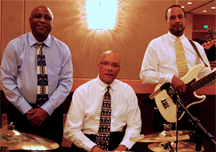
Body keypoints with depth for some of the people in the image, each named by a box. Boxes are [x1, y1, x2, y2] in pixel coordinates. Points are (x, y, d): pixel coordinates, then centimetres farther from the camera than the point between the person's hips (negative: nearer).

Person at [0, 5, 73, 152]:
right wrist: (26, 109, -11)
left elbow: (66, 82, -2)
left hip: (51, 112, 1)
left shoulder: (62, 49, 0)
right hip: (20, 111, -1)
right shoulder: (14, 46, -2)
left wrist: (46, 109, -11)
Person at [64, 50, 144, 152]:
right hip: (89, 140, -2)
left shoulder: (128, 91, 8)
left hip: (119, 140, 2)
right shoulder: (81, 92, 1)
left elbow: (134, 126, 6)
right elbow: (71, 130, -3)